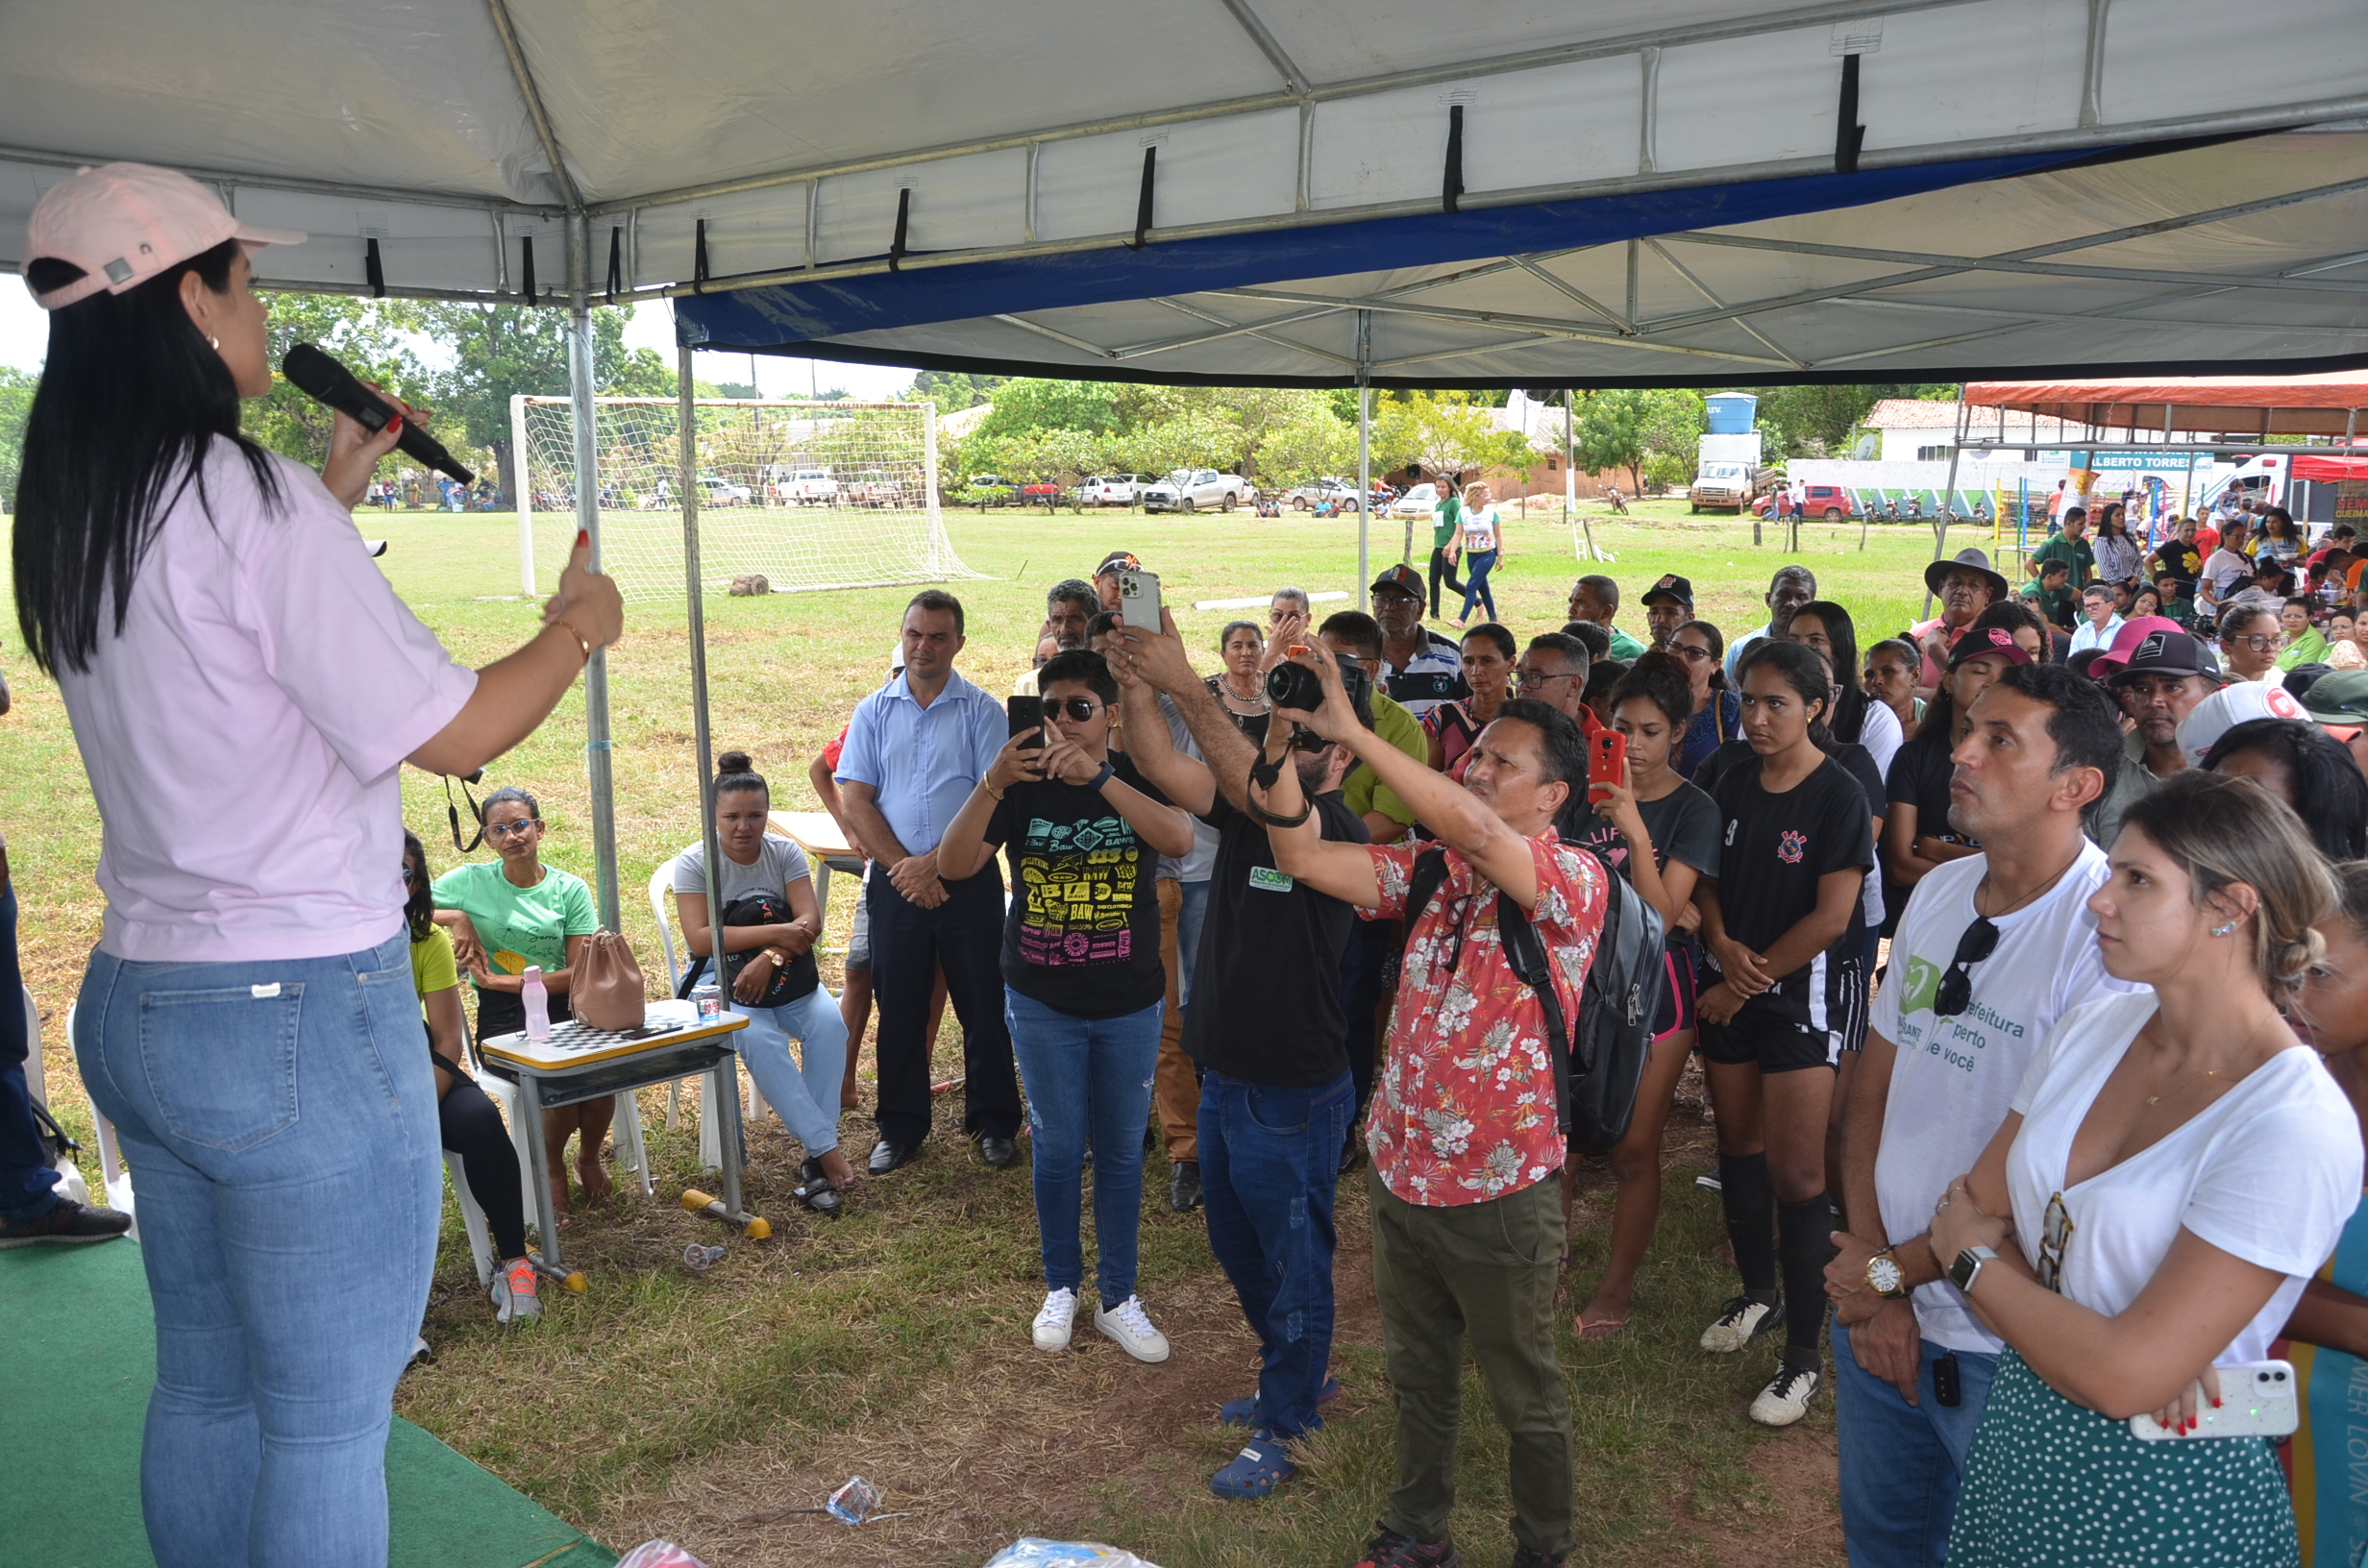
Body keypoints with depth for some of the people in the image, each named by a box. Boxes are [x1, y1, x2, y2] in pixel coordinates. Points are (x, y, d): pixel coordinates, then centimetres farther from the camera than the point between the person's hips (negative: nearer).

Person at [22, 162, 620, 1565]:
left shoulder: (72, 522, 8)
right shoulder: (250, 498, -18)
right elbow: (447, 730, -17)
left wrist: (336, 492, 26)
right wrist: (579, 627, -1)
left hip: (133, 1005, 9)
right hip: (301, 1019, -9)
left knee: (204, 1387, 21)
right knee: (330, 1420, 5)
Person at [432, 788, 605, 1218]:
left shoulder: (570, 889, 6)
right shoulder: (471, 881, 5)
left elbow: (580, 973, -2)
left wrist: (500, 981, -9)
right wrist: (456, 917, -12)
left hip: (562, 1004, 2)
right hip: (501, 1015, -1)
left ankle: (589, 1158, 6)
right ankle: (552, 1168, 3)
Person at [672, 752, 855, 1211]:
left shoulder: (785, 853, 0)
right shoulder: (694, 864, -6)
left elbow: (810, 922, -11)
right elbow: (700, 939, -19)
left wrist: (769, 959, -28)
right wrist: (775, 933, -24)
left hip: (787, 979, 2)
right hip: (724, 983, -2)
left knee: (829, 1022, -27)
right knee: (757, 1037, -34)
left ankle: (816, 1164, -26)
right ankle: (827, 1150, -32)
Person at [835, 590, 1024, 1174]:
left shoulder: (982, 710, -1)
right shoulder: (874, 711, 6)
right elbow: (855, 800, 1)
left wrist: (935, 861, -15)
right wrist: (902, 867, -10)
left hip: (969, 880, -2)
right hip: (895, 881, 2)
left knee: (983, 1005, 4)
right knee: (898, 1006, 9)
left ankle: (994, 1123, 19)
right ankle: (901, 1127, 22)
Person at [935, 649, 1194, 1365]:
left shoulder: (1137, 777, -8)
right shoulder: (1020, 785, -6)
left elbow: (1180, 839, -30)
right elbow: (953, 865, -20)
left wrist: (1097, 776, -41)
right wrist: (992, 783, -35)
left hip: (1129, 1003, 0)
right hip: (1042, 1002, 0)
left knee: (1121, 1150, 11)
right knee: (1058, 1147, 11)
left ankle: (1118, 1297, 25)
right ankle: (1061, 1287, 30)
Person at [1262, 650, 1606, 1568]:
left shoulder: (1576, 880, -18)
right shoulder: (1434, 870, 1)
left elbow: (1473, 828, -37)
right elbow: (1303, 858, -4)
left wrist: (1352, 733, -34)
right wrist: (1284, 742, -16)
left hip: (1500, 1192, -6)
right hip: (1400, 1174, 6)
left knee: (1526, 1396, 15)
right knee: (1416, 1374, 24)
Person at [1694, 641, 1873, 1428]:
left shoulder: (1840, 796, -12)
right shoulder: (1733, 783, 5)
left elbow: (1832, 916, -15)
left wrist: (1751, 979, -11)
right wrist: (1722, 943, -10)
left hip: (1801, 990, -6)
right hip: (1729, 985, 6)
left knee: (1795, 1170, -5)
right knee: (1739, 1141, 16)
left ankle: (1802, 1352, 5)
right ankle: (1758, 1293, 35)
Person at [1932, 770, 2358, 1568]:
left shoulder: (2296, 1128, -23)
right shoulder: (2091, 1030, -2)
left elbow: (2125, 1377, -25)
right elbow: (1975, 1207, -2)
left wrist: (1975, 1261, -10)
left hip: (2162, 1497, -6)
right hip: (2018, 1438, 6)